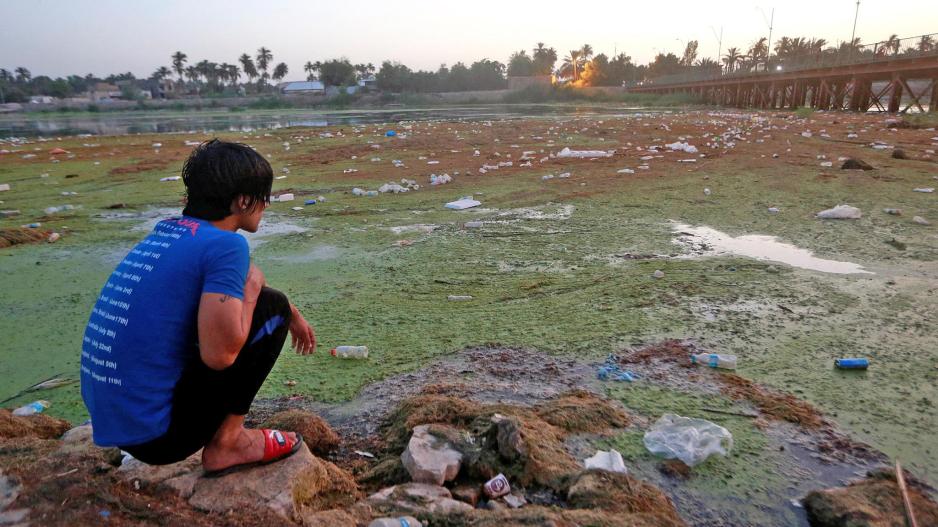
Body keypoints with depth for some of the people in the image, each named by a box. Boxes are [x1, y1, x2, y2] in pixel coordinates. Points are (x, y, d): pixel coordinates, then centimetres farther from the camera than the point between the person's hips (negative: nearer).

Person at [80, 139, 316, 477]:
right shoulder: (226, 244, -17)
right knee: (272, 307, -5)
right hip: (154, 435, -8)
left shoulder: (166, 232, 9)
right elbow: (220, 354, -24)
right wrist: (252, 287, -6)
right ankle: (226, 444, 0)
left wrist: (294, 315, 35)